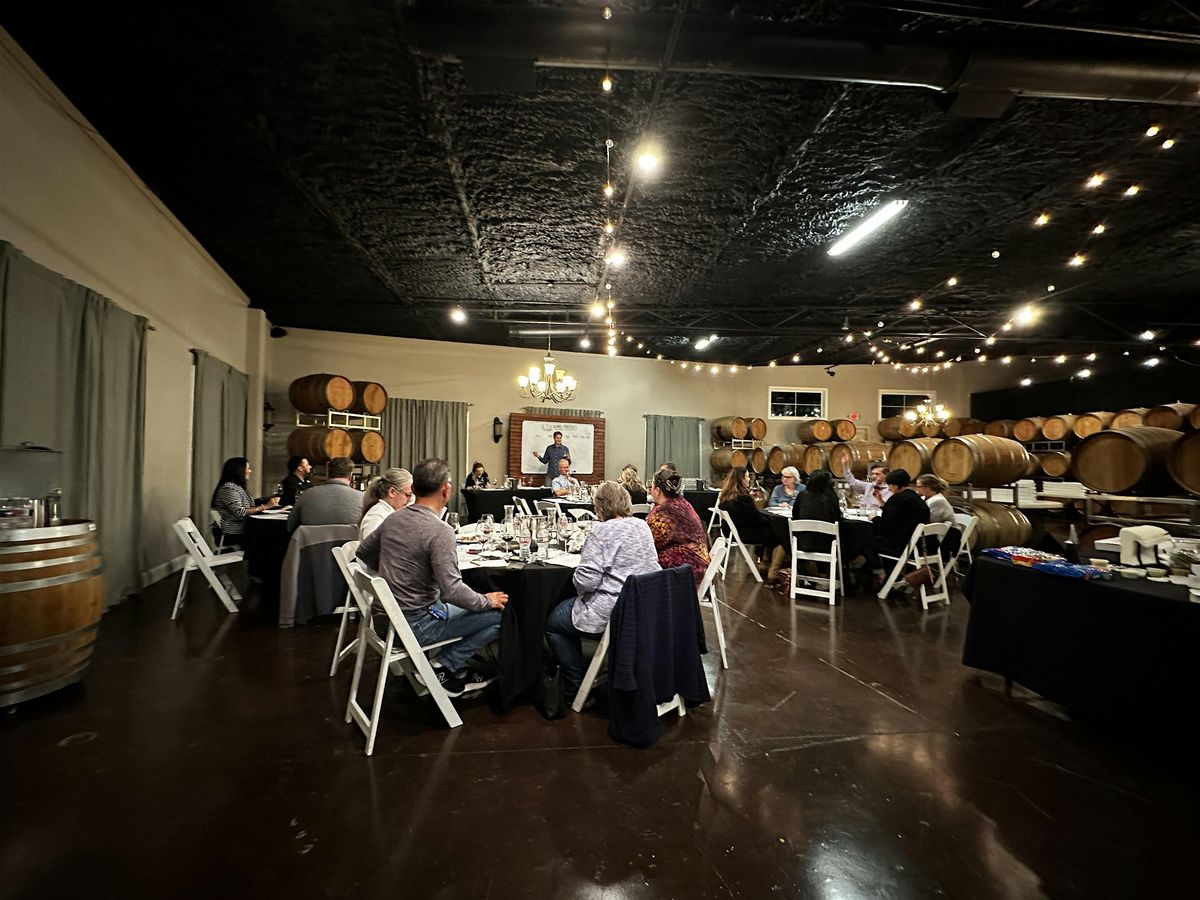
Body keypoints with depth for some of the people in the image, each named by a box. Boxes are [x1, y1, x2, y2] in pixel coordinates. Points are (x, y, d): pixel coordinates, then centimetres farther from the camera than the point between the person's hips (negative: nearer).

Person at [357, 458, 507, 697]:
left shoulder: (393, 518, 1)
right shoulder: (440, 531, -23)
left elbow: (363, 554, 16)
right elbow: (452, 591, -28)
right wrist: (487, 601, -12)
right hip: (414, 625, -8)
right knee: (500, 613, -4)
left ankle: (455, 669, 15)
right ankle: (444, 665, 2)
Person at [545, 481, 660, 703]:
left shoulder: (602, 531, -17)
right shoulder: (642, 526, 5)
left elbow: (586, 580, -23)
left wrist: (579, 585, 0)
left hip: (613, 614, -8)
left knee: (553, 623, 14)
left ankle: (576, 689, 19)